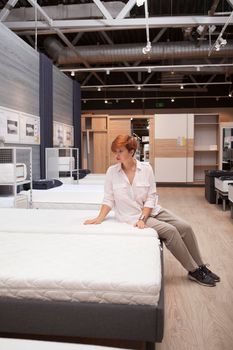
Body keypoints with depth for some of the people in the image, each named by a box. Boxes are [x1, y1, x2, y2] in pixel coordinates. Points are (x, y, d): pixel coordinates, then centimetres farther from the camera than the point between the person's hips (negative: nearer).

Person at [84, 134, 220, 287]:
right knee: (170, 231, -21)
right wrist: (99, 219, -13)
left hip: (151, 210, 3)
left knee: (185, 227, -9)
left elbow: (151, 198, -8)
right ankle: (194, 271, -3)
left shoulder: (146, 168, -8)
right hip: (131, 216, -3)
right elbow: (109, 199, -2)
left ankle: (201, 266, 10)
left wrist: (143, 218, -19)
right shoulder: (112, 171, -8)